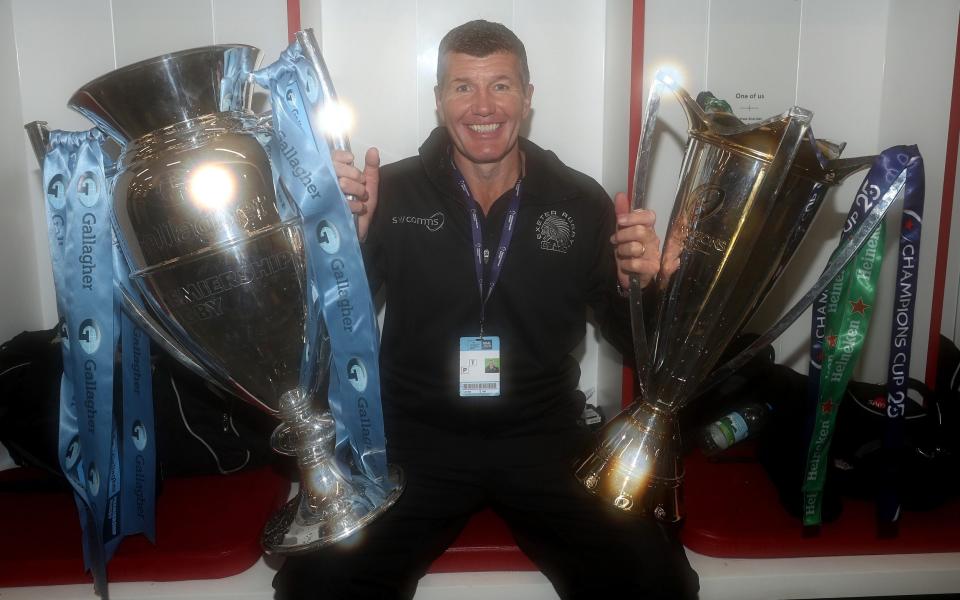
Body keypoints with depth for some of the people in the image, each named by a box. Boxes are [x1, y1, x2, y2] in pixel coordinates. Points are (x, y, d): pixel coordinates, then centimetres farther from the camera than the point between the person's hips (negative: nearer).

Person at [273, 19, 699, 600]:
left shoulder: (582, 203, 1)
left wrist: (643, 283, -15)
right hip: (416, 443, 0)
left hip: (544, 444, 1)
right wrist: (349, 236, -21)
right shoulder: (392, 192, -1)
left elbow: (634, 340, 7)